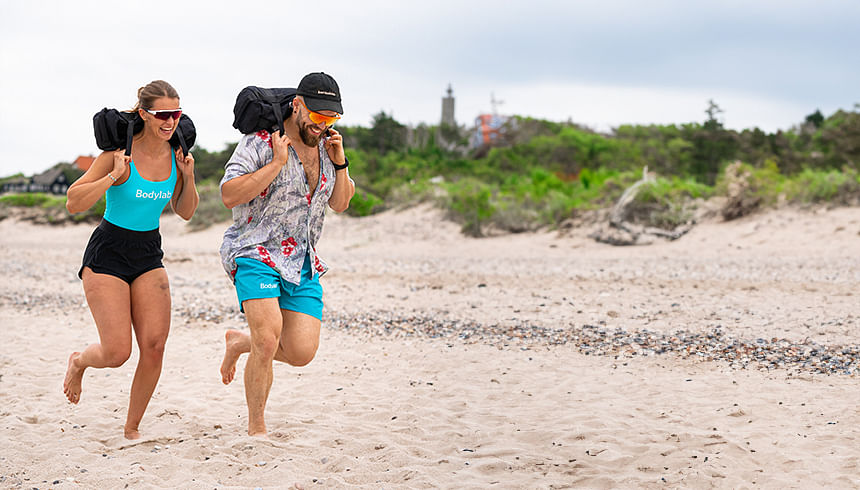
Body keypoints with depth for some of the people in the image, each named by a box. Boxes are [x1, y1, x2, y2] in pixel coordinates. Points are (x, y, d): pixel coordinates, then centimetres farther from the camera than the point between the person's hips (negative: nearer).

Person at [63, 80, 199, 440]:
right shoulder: (121, 152, -16)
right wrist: (114, 176, -26)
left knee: (155, 345, -8)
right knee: (117, 353, -10)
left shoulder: (175, 154, 0)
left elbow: (185, 212, 12)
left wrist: (188, 177, -5)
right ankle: (79, 361, 28)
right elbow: (73, 203, -15)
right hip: (108, 253, -5)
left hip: (149, 255, 5)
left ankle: (132, 428, 10)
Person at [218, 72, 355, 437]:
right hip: (255, 252, -6)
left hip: (302, 262, 6)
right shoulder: (261, 141, -8)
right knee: (269, 337, -23)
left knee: (302, 352, -5)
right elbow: (229, 195, -16)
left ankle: (241, 342, 26)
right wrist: (277, 163, -20)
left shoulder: (325, 145, 10)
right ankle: (256, 426, -4)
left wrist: (339, 163, -1)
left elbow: (340, 204, 16)